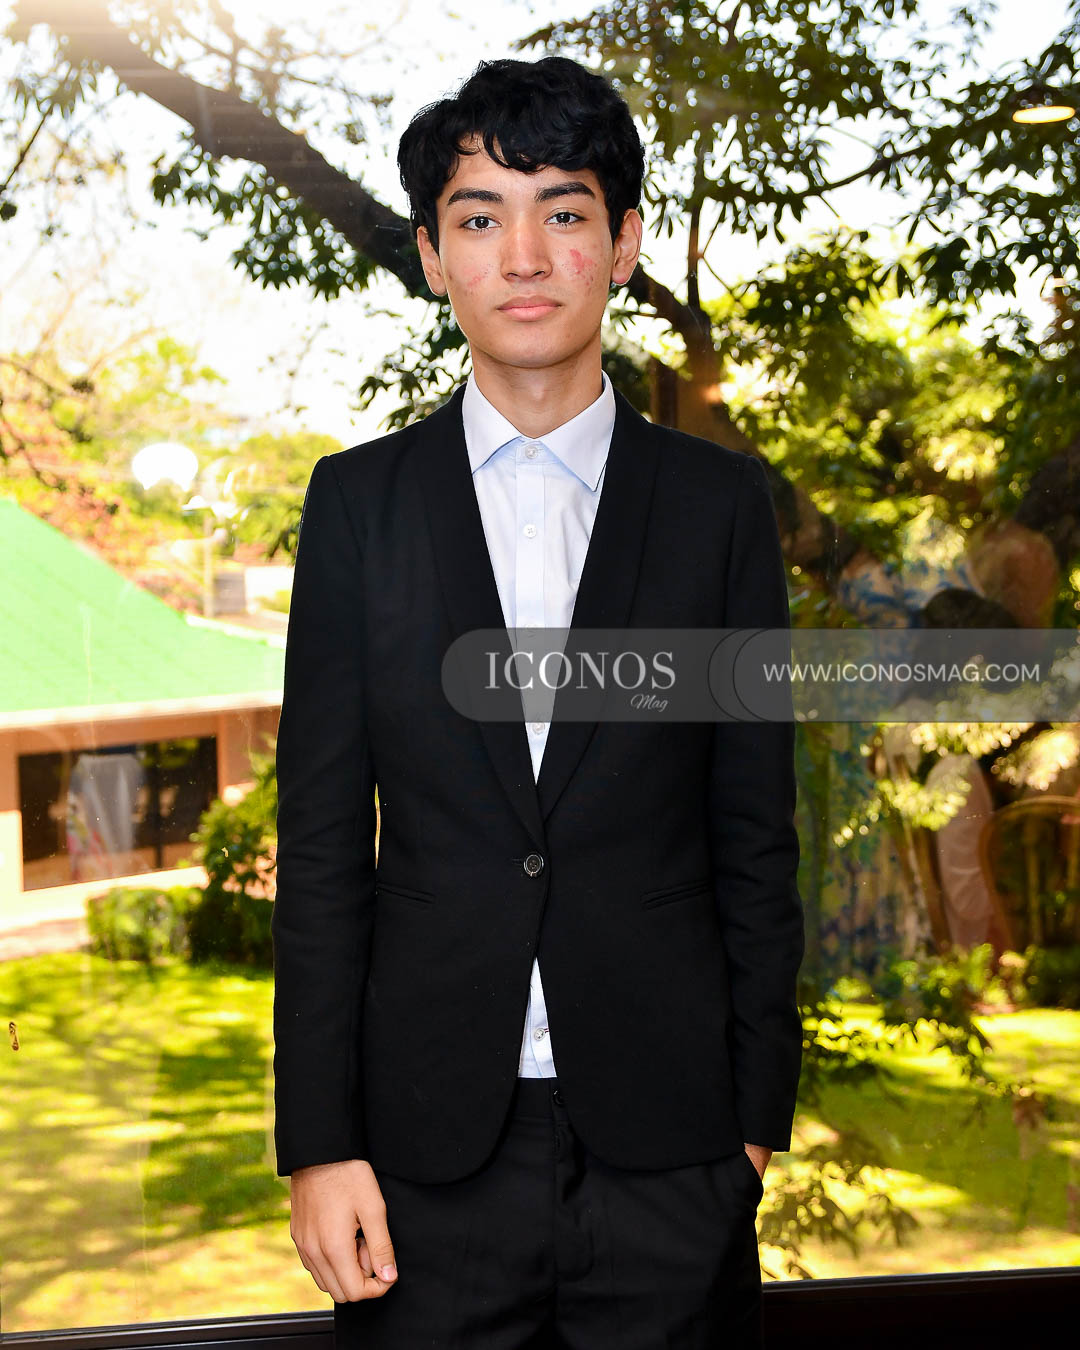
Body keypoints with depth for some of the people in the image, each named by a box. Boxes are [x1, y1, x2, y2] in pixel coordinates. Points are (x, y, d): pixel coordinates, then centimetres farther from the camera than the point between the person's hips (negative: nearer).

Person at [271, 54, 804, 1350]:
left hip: (667, 1141, 0)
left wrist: (758, 1115, 1)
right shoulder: (358, 501, 3)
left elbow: (753, 835, 4)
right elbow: (322, 843, 1)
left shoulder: (719, 500, 3)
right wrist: (319, 1143, -3)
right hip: (431, 1135, 0)